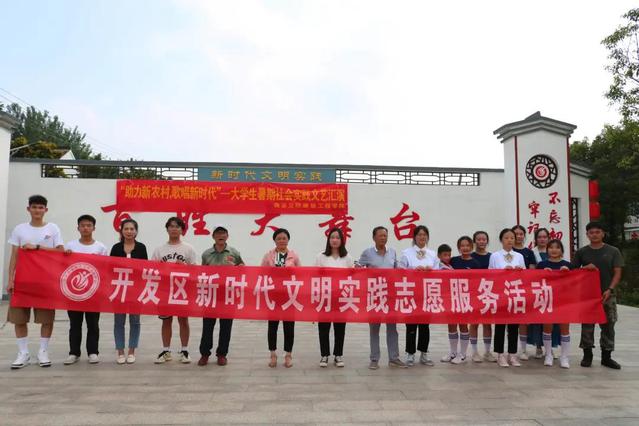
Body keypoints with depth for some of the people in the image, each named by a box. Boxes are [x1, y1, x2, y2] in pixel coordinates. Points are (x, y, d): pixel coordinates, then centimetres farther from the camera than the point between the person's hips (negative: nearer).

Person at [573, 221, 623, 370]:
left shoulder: (613, 251, 2)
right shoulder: (581, 252, 4)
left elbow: (617, 273, -1)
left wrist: (610, 289, -14)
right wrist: (585, 268, -12)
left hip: (607, 295, 0)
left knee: (608, 326, 6)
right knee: (587, 326, 4)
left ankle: (606, 357, 17)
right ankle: (587, 355, 14)